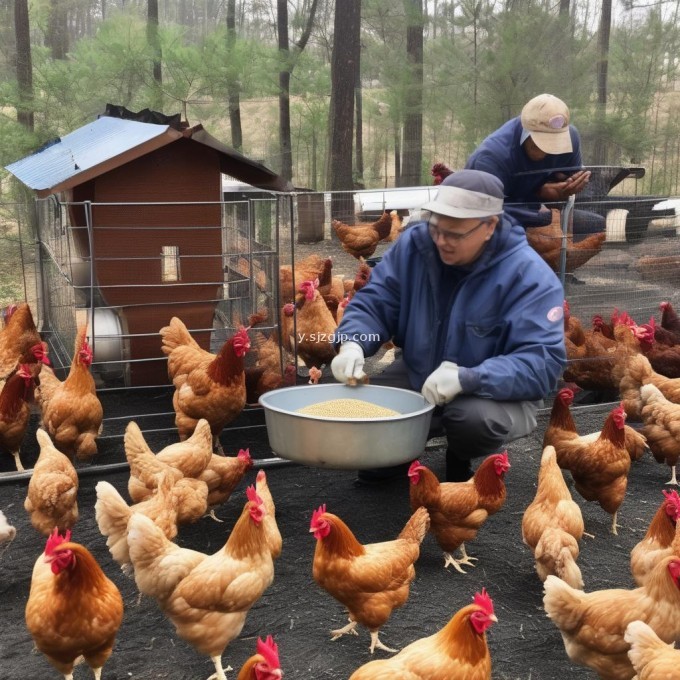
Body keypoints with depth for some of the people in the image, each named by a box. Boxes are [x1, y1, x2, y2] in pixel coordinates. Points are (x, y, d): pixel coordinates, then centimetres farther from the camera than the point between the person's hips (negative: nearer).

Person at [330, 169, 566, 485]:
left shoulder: (529, 275, -24)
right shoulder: (414, 244, -11)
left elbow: (541, 362, -30)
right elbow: (373, 302, -4)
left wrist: (467, 379, -44)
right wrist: (352, 343, -27)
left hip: (493, 391, -4)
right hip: (416, 378, 4)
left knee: (475, 419, -37)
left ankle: (462, 460, 3)